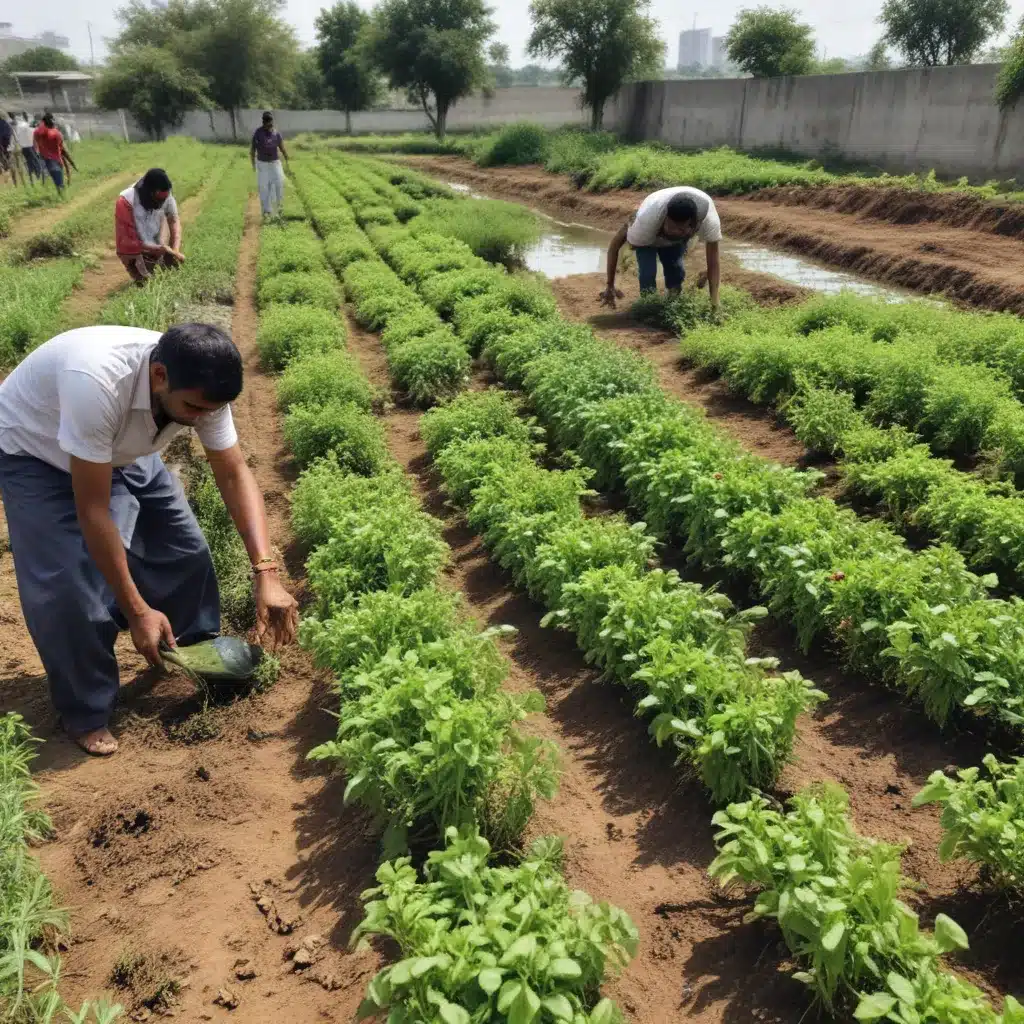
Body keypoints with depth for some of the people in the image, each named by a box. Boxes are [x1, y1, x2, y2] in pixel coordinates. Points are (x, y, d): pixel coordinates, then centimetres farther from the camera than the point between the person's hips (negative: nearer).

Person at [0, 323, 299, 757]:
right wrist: (137, 610, -32)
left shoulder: (200, 388, -27)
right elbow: (93, 512, -38)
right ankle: (86, 715, 8)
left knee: (184, 547, 3)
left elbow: (235, 475, -20)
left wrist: (266, 574, -30)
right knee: (68, 586, -15)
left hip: (120, 451, 6)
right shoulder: (96, 382, -45)